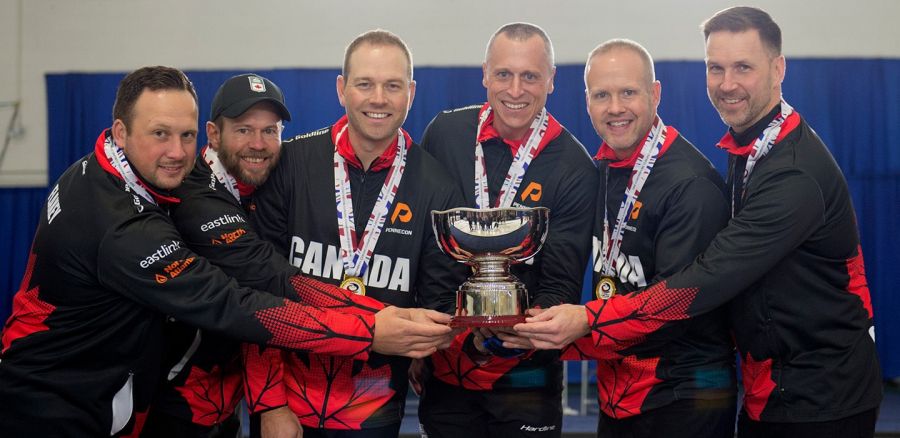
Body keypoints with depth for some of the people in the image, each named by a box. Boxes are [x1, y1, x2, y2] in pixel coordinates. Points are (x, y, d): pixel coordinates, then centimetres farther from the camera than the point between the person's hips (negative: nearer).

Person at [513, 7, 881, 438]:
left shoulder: (796, 172, -22)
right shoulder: (744, 151, 7)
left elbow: (714, 277, -29)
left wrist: (589, 321, -33)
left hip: (821, 401, -8)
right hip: (768, 387, 8)